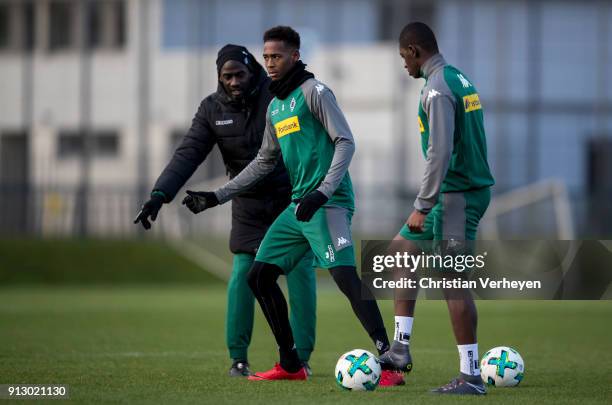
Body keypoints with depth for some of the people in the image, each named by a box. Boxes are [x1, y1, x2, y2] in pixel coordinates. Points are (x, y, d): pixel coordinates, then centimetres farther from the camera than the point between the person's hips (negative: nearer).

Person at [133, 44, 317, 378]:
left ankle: (301, 357, 6)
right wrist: (160, 193, -22)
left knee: (301, 271, -5)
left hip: (292, 198, -2)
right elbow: (188, 154, -9)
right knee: (242, 275, -7)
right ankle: (238, 358, 3)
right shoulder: (212, 109, -3)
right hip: (249, 203, 2)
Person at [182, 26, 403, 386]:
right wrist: (218, 197, 25)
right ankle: (290, 365, 14)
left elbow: (346, 142, -13)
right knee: (259, 276, 7)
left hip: (328, 203, -9)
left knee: (345, 276, -22)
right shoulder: (274, 107, 18)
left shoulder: (314, 92, -6)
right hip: (299, 205, 9)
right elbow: (265, 162, 28)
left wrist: (322, 193, -23)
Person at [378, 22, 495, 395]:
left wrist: (423, 207, -21)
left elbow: (440, 152, -24)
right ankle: (401, 350, 17)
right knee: (402, 249, 18)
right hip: (473, 187, 11)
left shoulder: (437, 89, -17)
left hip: (456, 194, -11)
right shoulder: (460, 79, 14)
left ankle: (471, 375, -6)